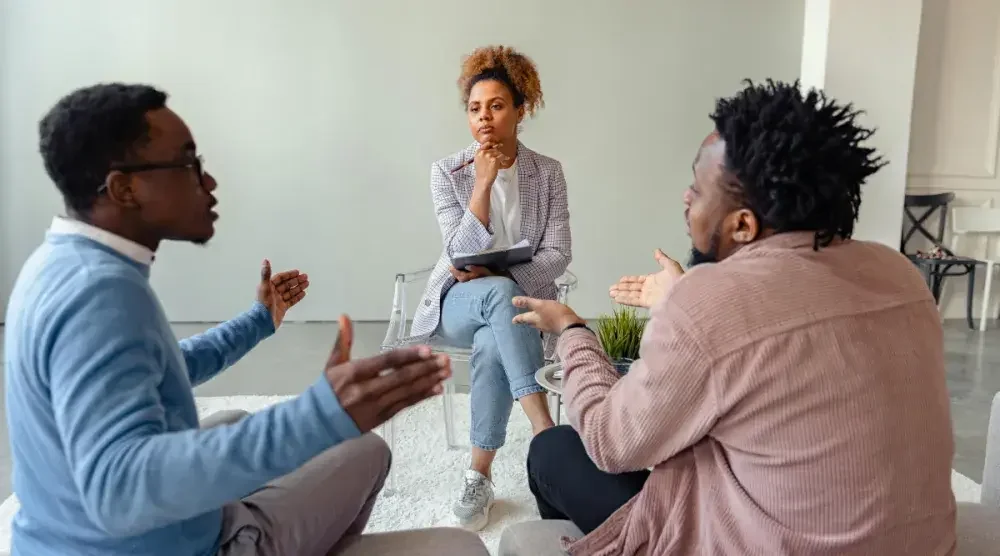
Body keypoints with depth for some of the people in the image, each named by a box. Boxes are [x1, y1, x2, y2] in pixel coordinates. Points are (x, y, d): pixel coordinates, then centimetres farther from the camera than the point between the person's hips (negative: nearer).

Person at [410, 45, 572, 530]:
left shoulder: (548, 172, 0)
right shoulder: (447, 171, -3)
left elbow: (557, 254, -6)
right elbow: (461, 254, -13)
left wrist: (497, 272, -20)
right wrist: (484, 182, -21)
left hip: (522, 300, 1)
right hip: (458, 302, 0)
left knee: (492, 346, -35)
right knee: (498, 293, -36)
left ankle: (479, 475, -19)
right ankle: (546, 432, -35)